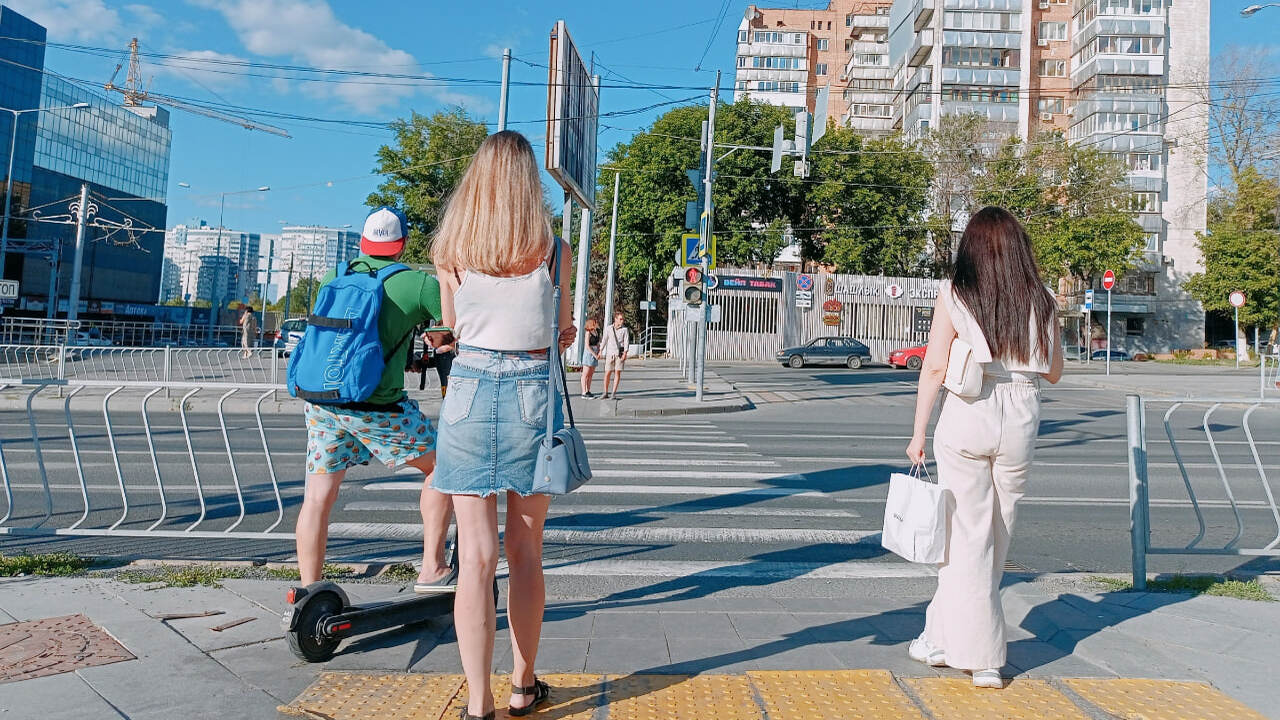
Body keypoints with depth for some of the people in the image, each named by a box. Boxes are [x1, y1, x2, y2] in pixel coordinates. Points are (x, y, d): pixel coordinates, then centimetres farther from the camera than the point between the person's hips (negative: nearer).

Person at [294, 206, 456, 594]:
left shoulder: (332, 279, 11)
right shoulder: (417, 283, -5)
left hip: (321, 399, 5)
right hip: (377, 407, -5)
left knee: (317, 497, 10)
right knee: (440, 466, 13)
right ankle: (432, 570, 14)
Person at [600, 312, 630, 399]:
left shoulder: (625, 329, 2)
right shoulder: (608, 329, 7)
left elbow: (626, 342, -5)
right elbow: (604, 340, 9)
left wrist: (625, 353, -17)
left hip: (620, 353, -1)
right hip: (610, 353, 1)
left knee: (617, 372, -3)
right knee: (607, 373, 0)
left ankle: (613, 393, 2)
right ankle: (606, 393, 11)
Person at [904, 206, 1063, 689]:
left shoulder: (955, 295, -3)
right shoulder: (1041, 302, 5)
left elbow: (935, 367, -8)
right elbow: (1054, 373, 12)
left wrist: (918, 433, -2)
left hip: (966, 418, -3)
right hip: (1020, 420, 3)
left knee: (967, 536, 6)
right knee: (996, 534, 16)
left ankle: (983, 657, 10)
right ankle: (942, 636, 28)